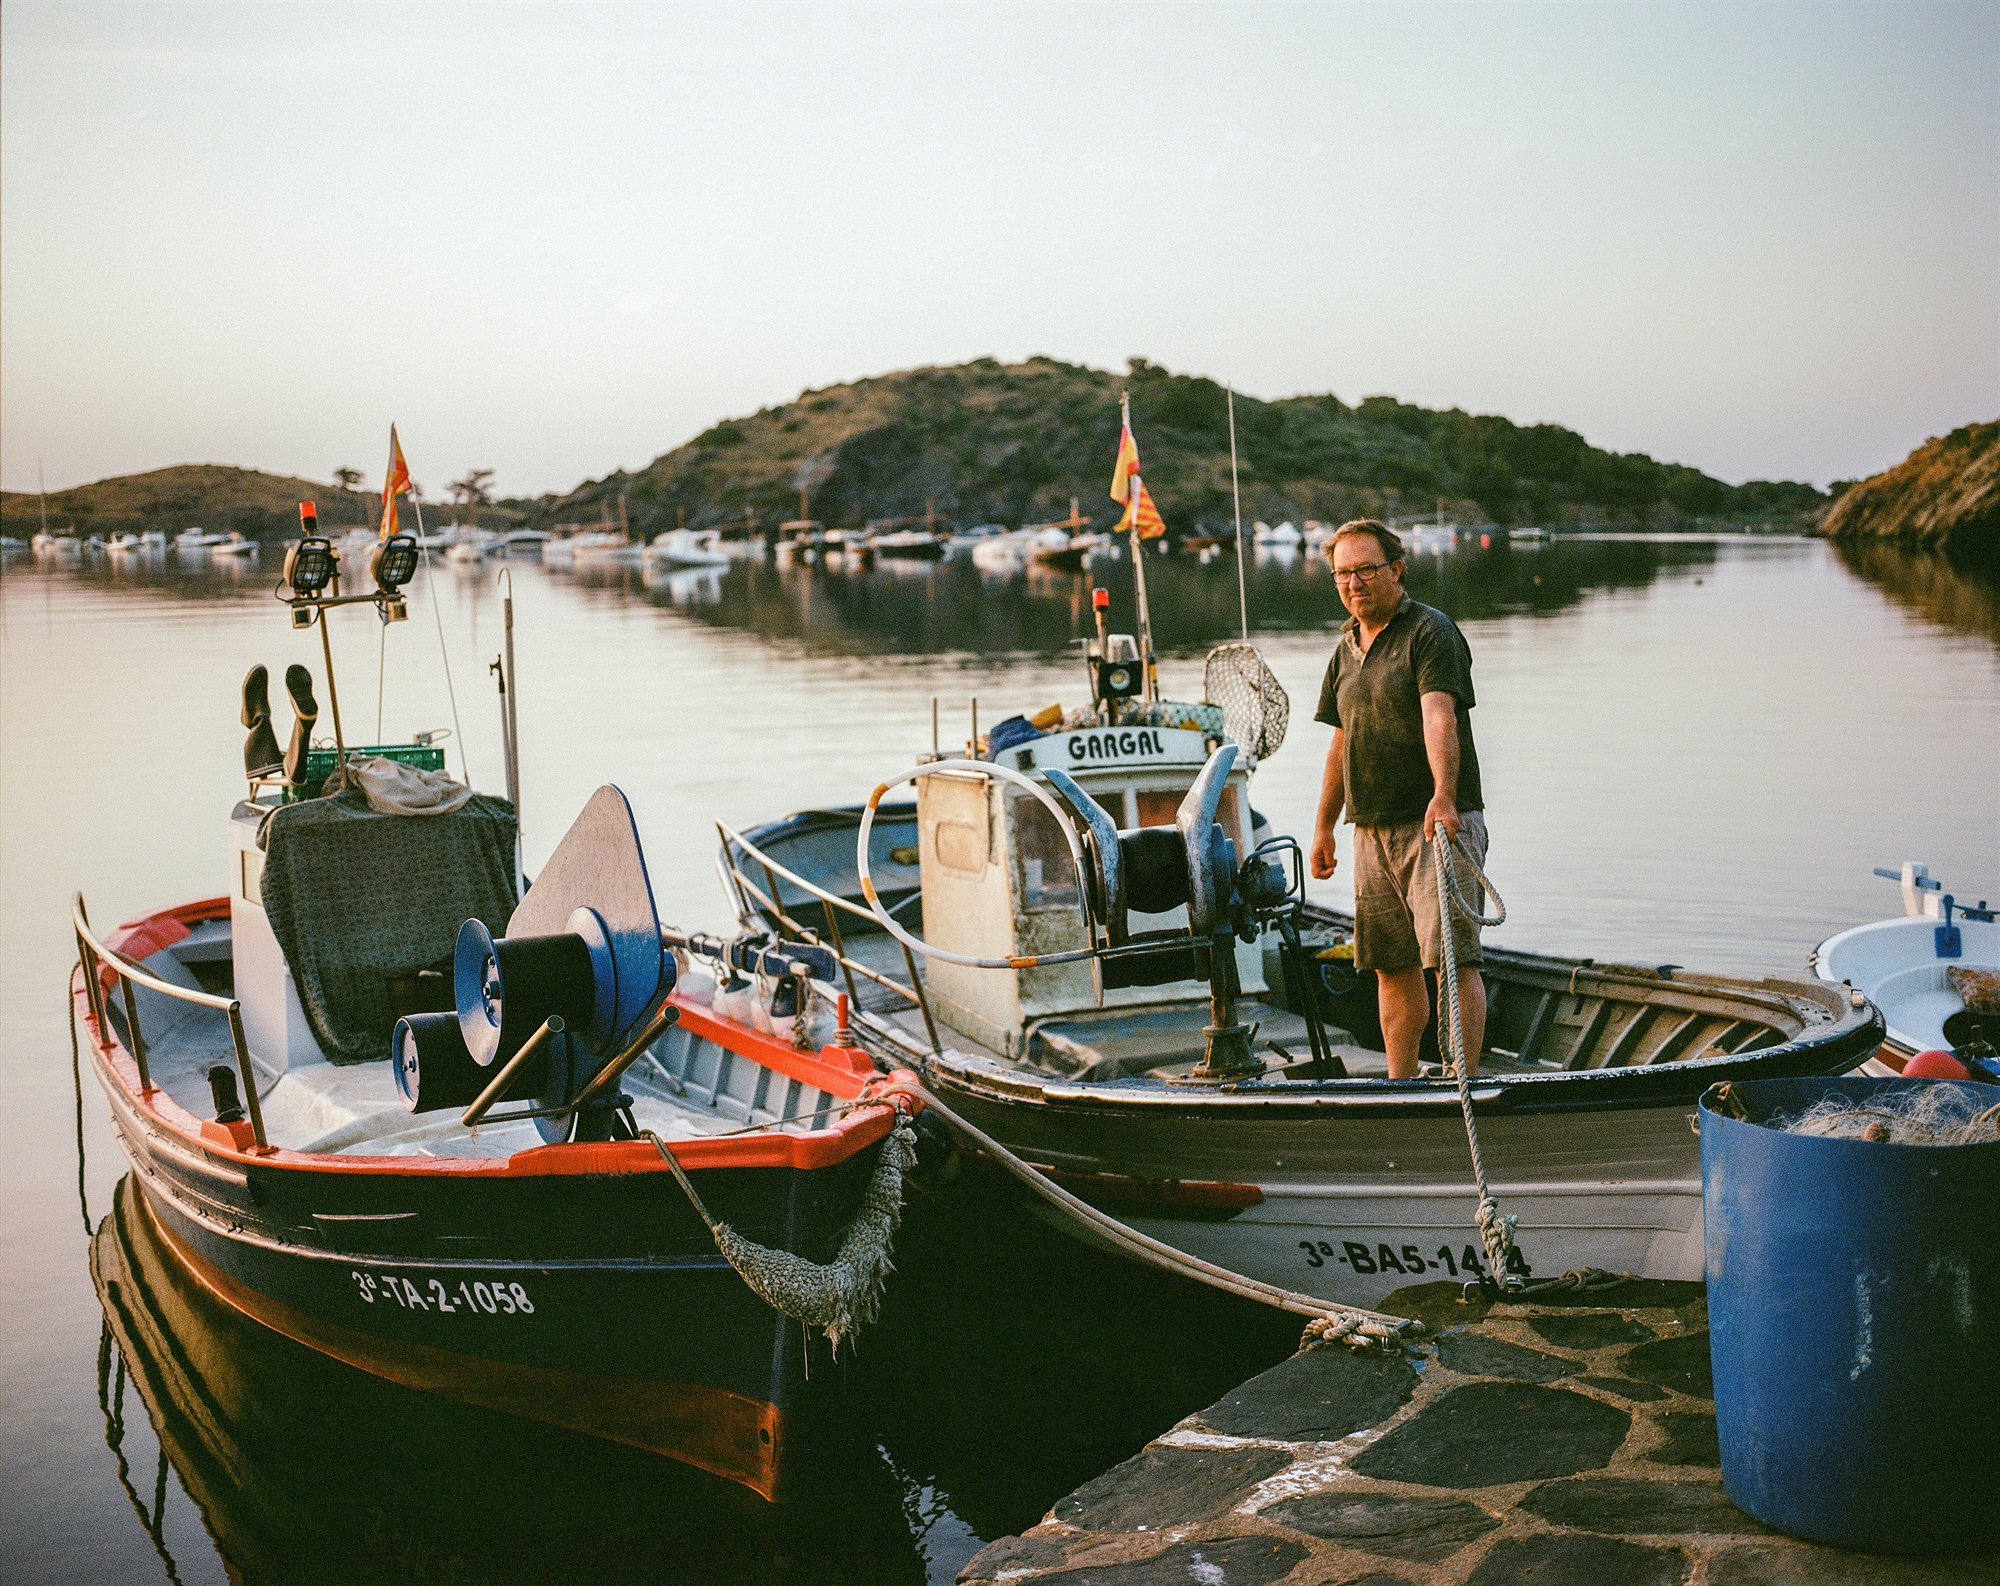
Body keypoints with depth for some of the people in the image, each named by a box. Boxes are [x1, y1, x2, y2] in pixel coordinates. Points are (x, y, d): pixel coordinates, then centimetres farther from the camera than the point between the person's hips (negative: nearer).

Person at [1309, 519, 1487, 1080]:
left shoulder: (1431, 632, -7)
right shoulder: (1345, 649, 17)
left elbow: (1439, 718, -23)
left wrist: (1443, 797, -38)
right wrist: (1323, 826, 20)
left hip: (1437, 824, -7)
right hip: (1373, 831, 7)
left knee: (1452, 955, -11)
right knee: (1392, 965, 9)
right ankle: (1401, 1087, 16)